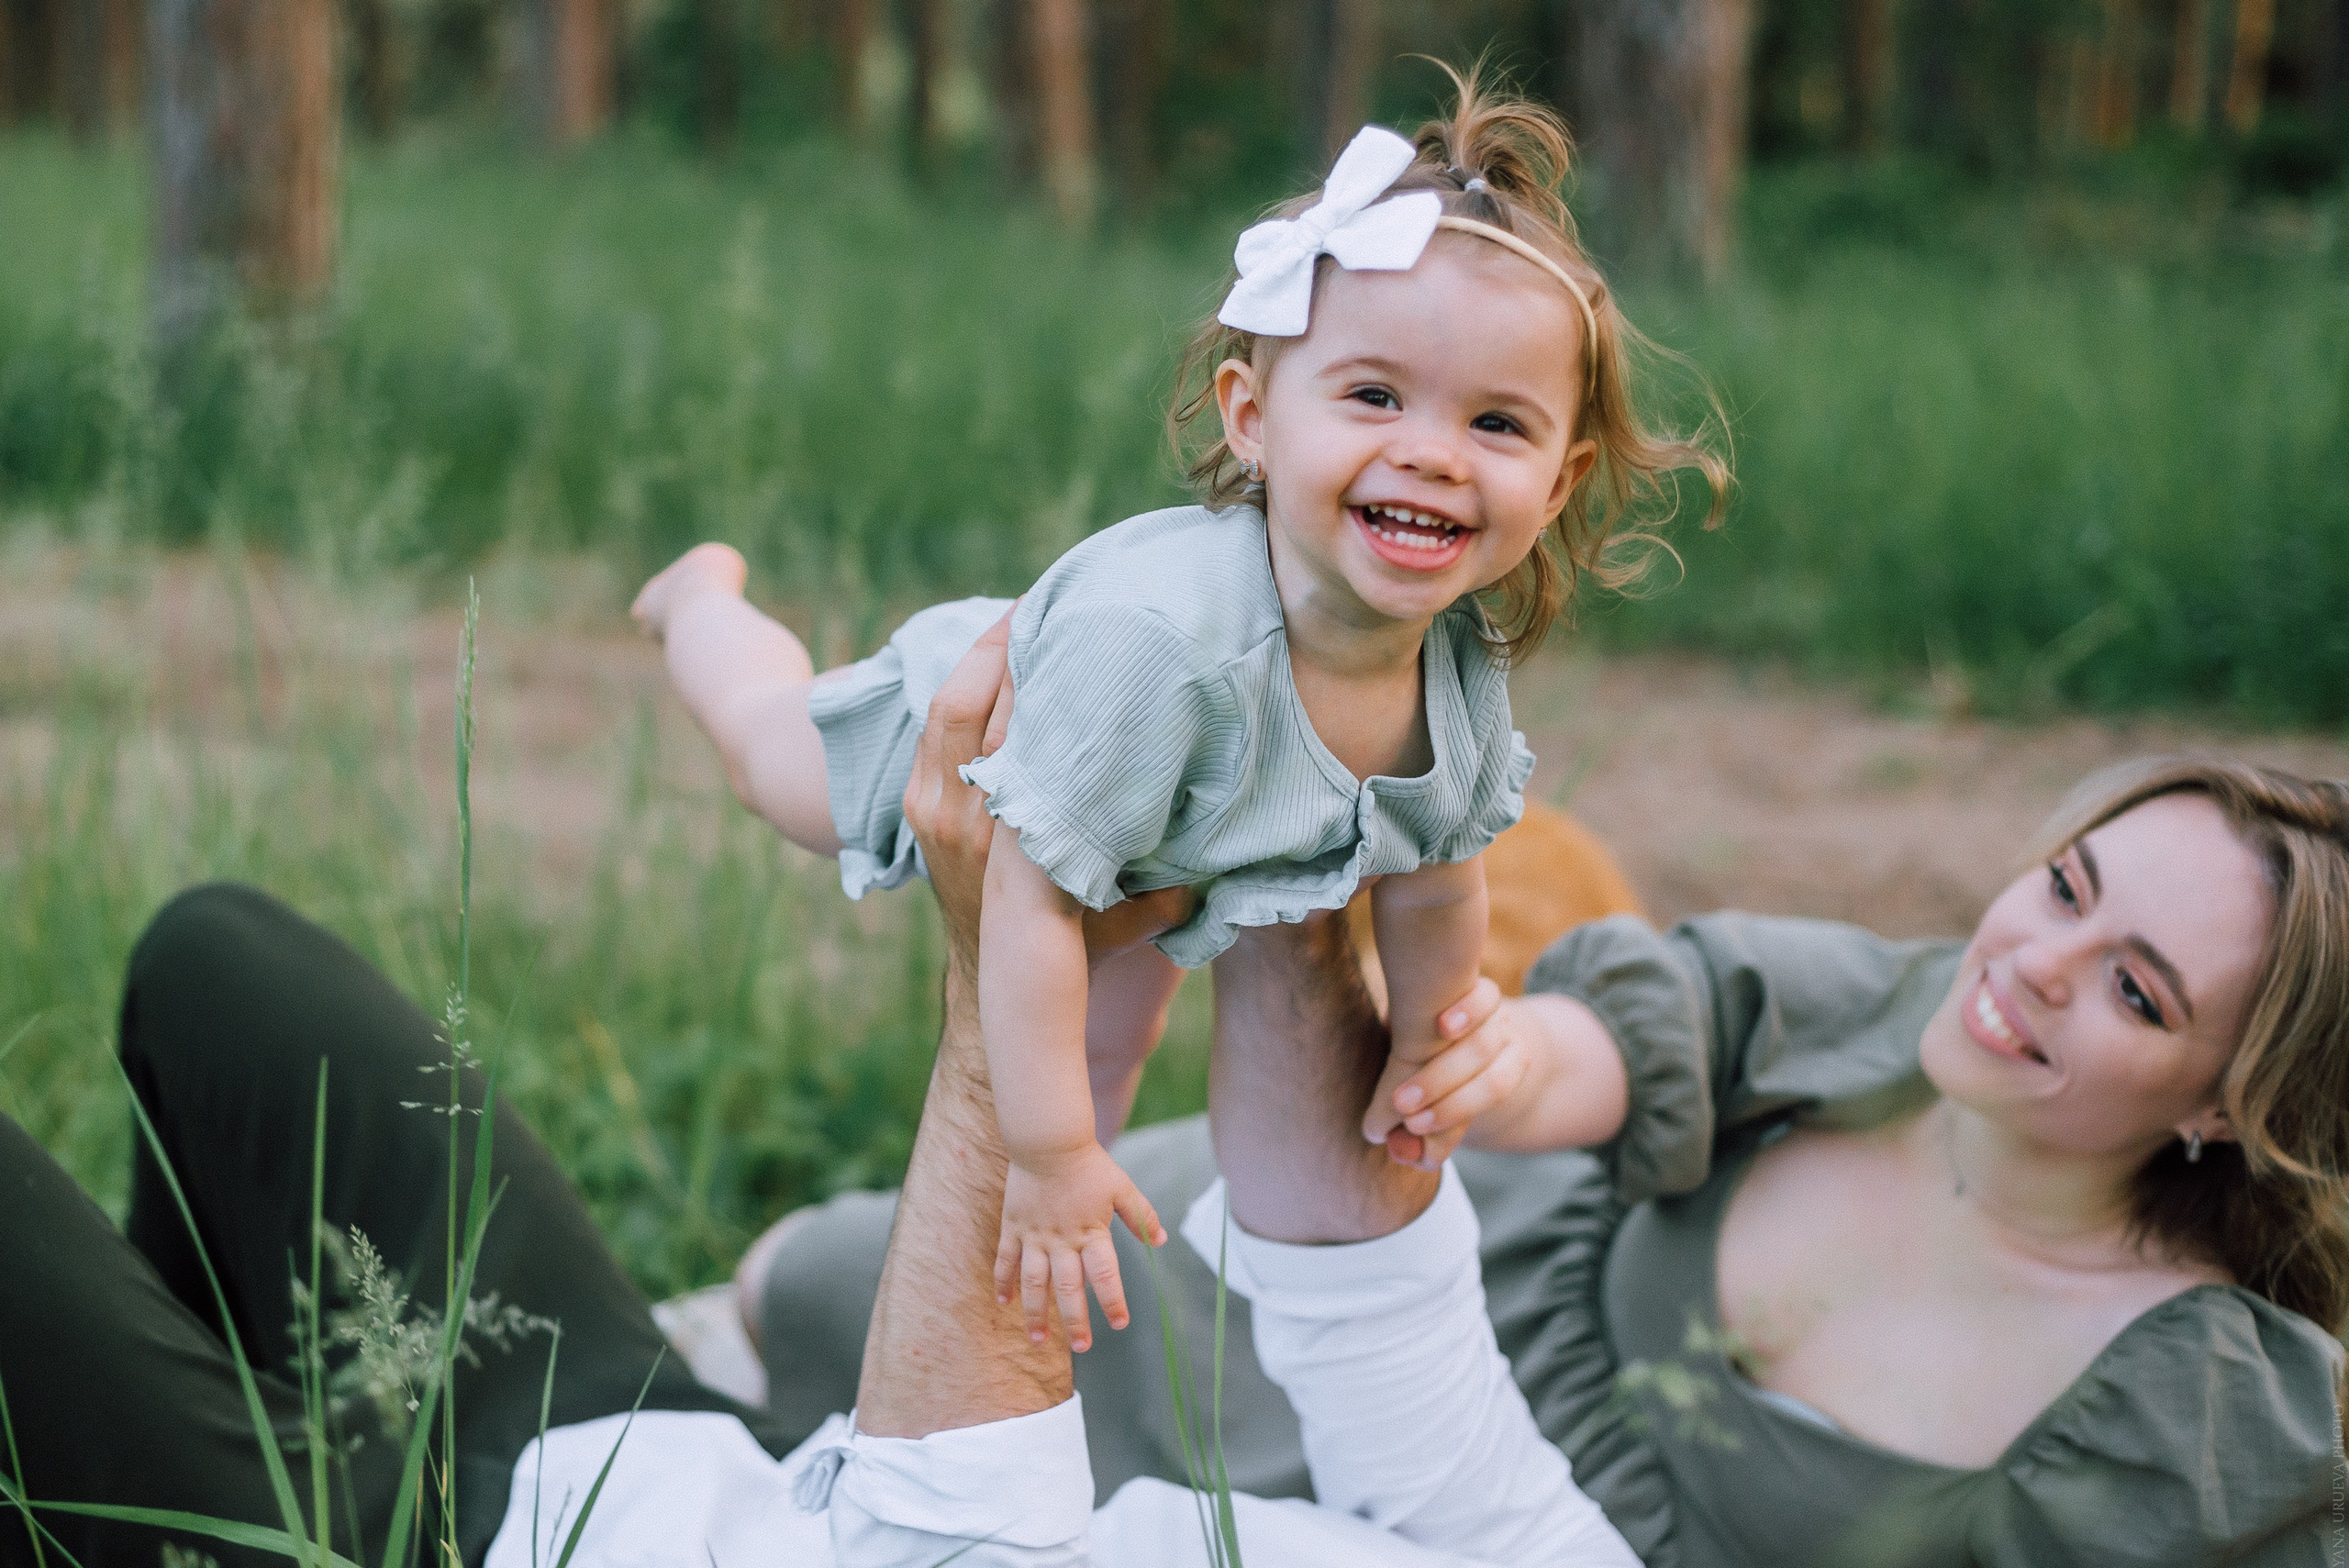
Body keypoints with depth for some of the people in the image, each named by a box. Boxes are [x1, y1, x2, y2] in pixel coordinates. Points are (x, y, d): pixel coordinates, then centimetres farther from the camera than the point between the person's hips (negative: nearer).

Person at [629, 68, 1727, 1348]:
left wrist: (1418, 1060, 4)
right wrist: (1046, 1157, -41)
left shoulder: (1467, 676, -32)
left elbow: (1432, 883, -10)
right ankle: (707, 597, 59)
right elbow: (1028, 893, -46)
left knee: (1114, 1037, 27)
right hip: (965, 734, -3)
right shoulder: (1152, 632, -54)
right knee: (772, 747, 28)